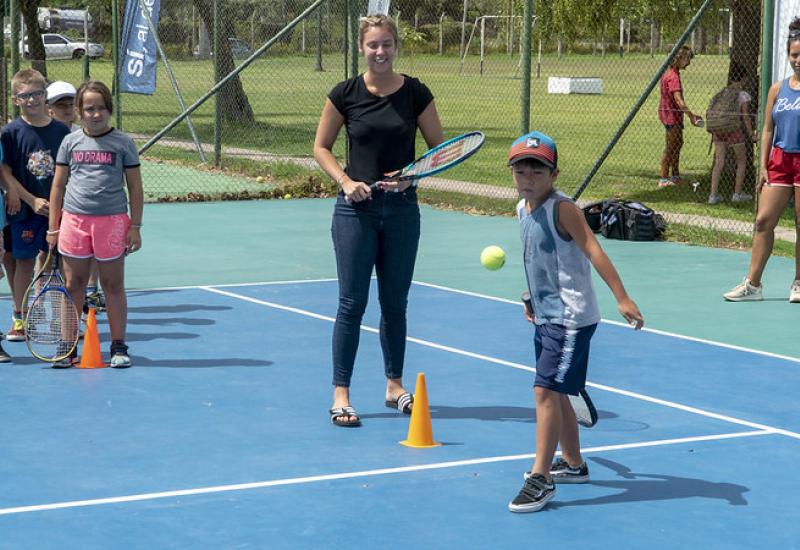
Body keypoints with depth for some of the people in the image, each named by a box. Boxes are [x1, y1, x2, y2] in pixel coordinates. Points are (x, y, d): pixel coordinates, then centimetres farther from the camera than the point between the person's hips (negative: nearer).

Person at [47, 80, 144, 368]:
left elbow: (135, 187, 4)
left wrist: (135, 226, -1)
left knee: (113, 285, 4)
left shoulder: (123, 143, 2)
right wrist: (53, 227, 8)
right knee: (73, 284, 6)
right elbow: (58, 185, 11)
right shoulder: (71, 142, 7)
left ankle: (119, 347, 12)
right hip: (74, 219, 2)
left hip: (112, 220, -2)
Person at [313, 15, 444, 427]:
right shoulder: (345, 94, -3)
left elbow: (439, 147, 5)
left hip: (401, 208, 2)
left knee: (395, 302, 11)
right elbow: (321, 148, 6)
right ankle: (340, 394, 5)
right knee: (352, 303, -2)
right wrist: (346, 181, -10)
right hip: (356, 208, -2)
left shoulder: (415, 94, -1)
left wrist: (411, 175, -13)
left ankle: (394, 386, 25)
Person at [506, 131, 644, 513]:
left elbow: (593, 251, -24)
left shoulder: (563, 209, -17)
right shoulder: (523, 209, 6)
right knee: (554, 393, 16)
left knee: (545, 390, -13)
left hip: (571, 316, -9)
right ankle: (573, 464, 32)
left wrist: (621, 298, -31)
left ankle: (541, 478, -9)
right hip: (546, 316, 9)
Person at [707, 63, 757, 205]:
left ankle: (713, 194, 0)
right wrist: (751, 133, 3)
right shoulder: (743, 95, -6)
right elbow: (745, 116, -6)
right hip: (734, 130, -4)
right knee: (741, 161, 14)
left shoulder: (721, 93, 7)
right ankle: (738, 193, 17)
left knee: (719, 162, 6)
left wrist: (714, 132, 19)